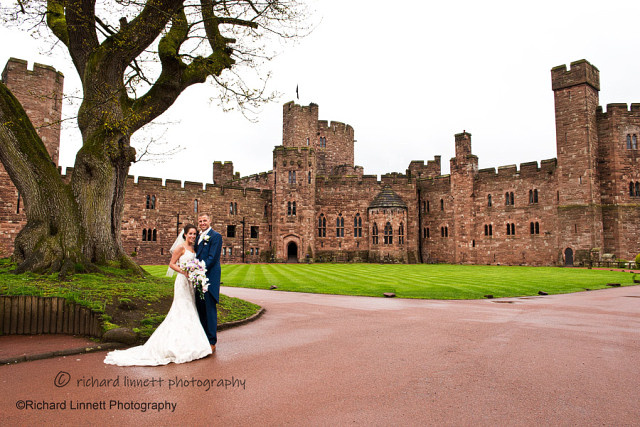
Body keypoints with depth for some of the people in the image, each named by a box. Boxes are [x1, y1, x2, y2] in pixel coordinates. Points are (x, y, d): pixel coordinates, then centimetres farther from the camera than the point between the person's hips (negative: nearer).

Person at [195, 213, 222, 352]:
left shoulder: (215, 236, -7)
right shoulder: (199, 237, 18)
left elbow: (212, 257, -15)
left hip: (209, 277, -8)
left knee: (210, 309, -3)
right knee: (200, 309, 14)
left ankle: (211, 342, 4)